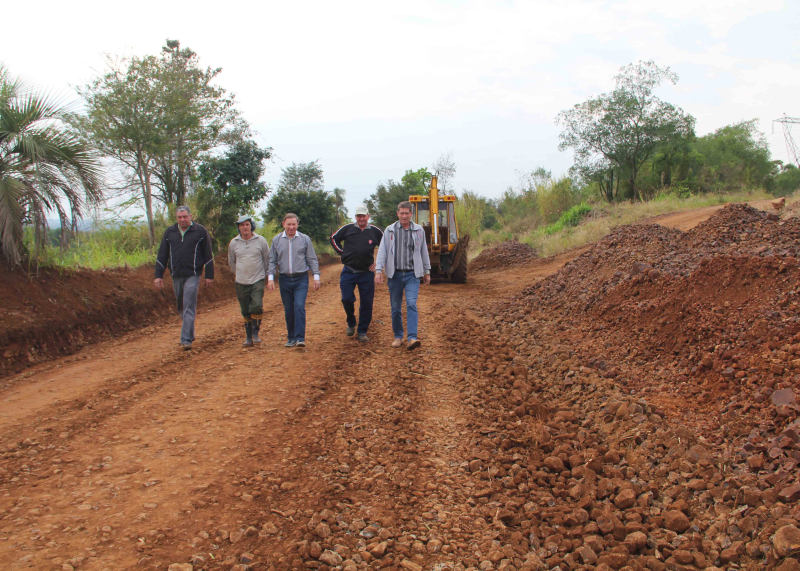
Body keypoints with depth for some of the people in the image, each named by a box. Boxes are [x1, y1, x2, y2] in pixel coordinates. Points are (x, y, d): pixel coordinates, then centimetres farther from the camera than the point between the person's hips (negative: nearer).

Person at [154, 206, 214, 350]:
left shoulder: (200, 231, 0)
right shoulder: (169, 232, 9)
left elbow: (208, 255, 2)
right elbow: (162, 255, 10)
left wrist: (209, 276, 0)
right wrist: (158, 275, 4)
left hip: (192, 275, -4)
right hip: (176, 276, 4)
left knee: (189, 307, -11)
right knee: (181, 307, 12)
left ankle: (186, 339, -12)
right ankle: (190, 333, 29)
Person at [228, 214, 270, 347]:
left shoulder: (261, 241, -1)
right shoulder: (234, 243, 4)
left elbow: (267, 259, 11)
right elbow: (231, 262, 19)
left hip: (258, 281, -2)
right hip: (241, 283, 2)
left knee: (257, 306, -18)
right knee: (246, 311, 5)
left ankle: (255, 333, -3)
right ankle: (248, 337, 14)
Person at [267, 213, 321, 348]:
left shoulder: (305, 239, 3)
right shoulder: (276, 240, 7)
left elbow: (312, 259, 6)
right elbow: (272, 261, 8)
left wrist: (316, 276, 0)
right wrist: (270, 277, -1)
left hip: (301, 279, -2)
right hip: (285, 280, 2)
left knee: (299, 307, -15)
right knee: (288, 311, 7)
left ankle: (300, 338, -16)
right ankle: (291, 338, 18)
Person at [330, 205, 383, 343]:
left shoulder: (375, 231, 2)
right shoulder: (348, 229, 3)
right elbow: (334, 238, 18)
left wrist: (378, 262, 5)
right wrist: (342, 252, 8)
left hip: (367, 273, 0)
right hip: (348, 272, 0)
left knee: (366, 303, 1)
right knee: (347, 299, -6)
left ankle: (362, 332, 12)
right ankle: (351, 323, 22)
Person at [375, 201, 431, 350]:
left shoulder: (419, 230, 8)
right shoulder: (389, 230, 5)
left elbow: (424, 252, 15)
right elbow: (382, 251, 1)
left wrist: (427, 272, 16)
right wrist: (378, 270, -9)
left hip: (412, 275, -1)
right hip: (395, 274, 1)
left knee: (411, 304, -15)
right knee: (396, 307, 6)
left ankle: (412, 338, -20)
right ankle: (398, 337, 19)